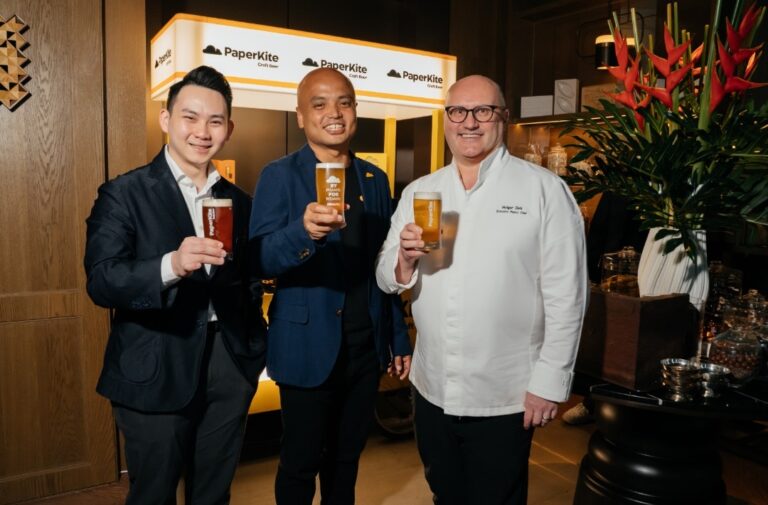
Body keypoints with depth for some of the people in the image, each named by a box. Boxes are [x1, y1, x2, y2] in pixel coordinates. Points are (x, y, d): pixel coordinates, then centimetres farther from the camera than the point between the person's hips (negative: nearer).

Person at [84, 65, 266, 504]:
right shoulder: (124, 194, -7)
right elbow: (101, 282, -16)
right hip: (157, 372, -4)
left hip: (230, 364, 5)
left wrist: (257, 348, 7)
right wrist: (171, 265, -34)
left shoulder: (239, 202, 8)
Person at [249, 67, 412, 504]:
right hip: (309, 349, -4)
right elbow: (260, 262, -19)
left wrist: (399, 338, 10)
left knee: (346, 459, 20)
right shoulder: (280, 177, -8)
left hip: (367, 347, 5)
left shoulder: (376, 180, 7)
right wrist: (304, 231, -38)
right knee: (301, 464, 11)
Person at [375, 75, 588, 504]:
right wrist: (405, 261, -18)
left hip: (505, 399, -4)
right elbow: (387, 280, 4)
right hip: (431, 391, 4)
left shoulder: (544, 189, -8)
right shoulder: (418, 192, 4)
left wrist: (550, 382, -11)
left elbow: (566, 294, -10)